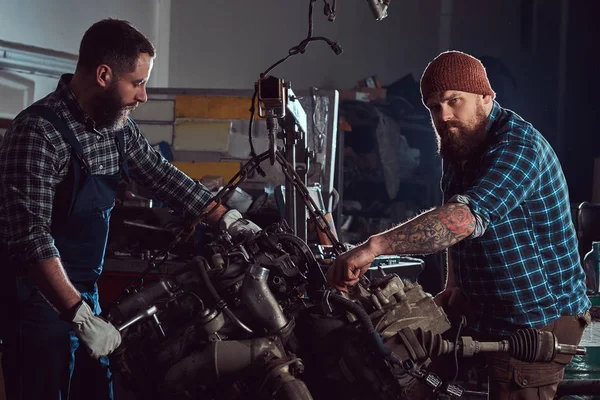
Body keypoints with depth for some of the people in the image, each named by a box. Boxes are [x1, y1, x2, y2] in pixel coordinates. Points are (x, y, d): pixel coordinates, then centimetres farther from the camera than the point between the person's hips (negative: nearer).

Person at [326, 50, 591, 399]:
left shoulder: (517, 146, -22)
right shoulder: (456, 148, 9)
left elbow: (465, 217, -38)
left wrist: (374, 247, -44)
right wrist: (454, 286, 5)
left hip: (538, 323, -9)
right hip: (492, 319, 9)